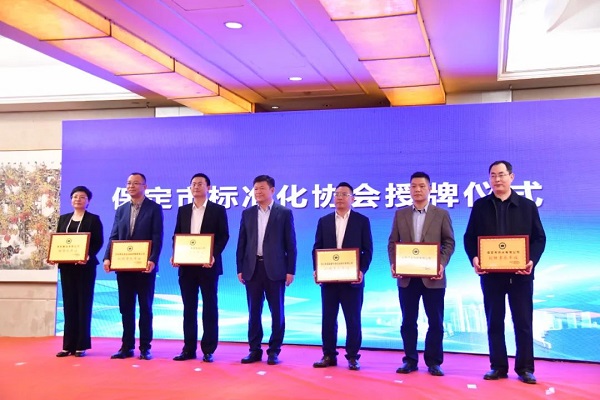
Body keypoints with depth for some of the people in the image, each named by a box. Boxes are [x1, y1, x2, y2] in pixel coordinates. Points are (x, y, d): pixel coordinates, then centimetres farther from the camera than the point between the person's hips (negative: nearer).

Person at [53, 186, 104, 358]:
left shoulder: (94, 219, 1)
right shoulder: (63, 218, 14)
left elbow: (99, 242, -7)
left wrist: (88, 256, -23)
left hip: (85, 266, -4)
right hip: (66, 266, 4)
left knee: (83, 303, 0)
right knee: (69, 304, 5)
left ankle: (81, 345, 5)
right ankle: (68, 345, 10)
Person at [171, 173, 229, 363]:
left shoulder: (218, 210, 1)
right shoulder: (183, 210, 13)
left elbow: (224, 236, -4)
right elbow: (176, 235, 12)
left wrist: (214, 255, -18)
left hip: (208, 265, -4)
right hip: (186, 265, 4)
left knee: (209, 307, 2)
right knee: (189, 307, 8)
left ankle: (208, 350, 8)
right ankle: (189, 348, 15)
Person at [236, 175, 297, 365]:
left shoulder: (284, 213, 0)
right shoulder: (247, 213, 10)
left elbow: (290, 244, -1)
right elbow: (242, 243, 10)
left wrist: (290, 270, -6)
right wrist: (240, 269, 4)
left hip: (275, 269, -3)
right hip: (253, 268, 3)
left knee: (277, 312, 3)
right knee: (254, 312, 7)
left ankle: (274, 351, 13)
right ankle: (255, 350, 16)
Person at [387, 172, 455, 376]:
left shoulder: (441, 214, 5)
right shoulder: (400, 214, 10)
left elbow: (449, 242, 2)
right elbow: (392, 242, 8)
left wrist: (442, 264, -13)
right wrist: (394, 264, -7)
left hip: (432, 277, -1)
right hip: (407, 277, 2)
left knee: (435, 322, 3)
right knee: (408, 321, 7)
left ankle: (433, 362, 14)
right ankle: (410, 360, 16)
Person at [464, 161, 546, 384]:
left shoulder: (527, 206, 6)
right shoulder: (480, 206, 7)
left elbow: (539, 238, 3)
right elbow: (470, 237, 4)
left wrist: (532, 260, -14)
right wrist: (474, 258, -14)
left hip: (520, 273, -1)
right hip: (491, 273, 1)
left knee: (523, 322, 3)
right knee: (494, 322, 6)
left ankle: (524, 368, 12)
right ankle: (498, 367, 14)